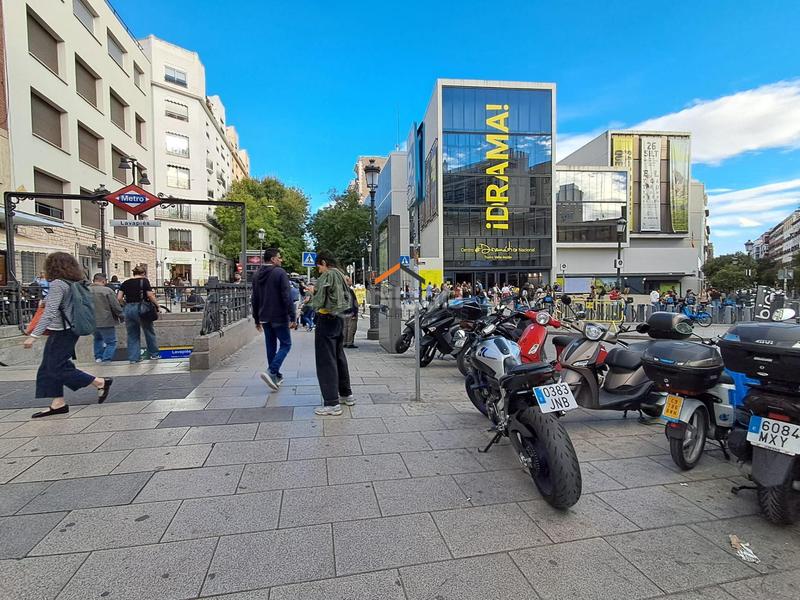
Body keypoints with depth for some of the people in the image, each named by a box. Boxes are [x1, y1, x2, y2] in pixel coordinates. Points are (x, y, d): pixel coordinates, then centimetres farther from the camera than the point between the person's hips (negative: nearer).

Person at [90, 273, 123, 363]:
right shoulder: (107, 290, -15)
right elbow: (116, 306, -13)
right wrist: (121, 316, 3)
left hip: (92, 322, 6)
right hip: (106, 322, -6)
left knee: (97, 339, 27)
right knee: (111, 342, 2)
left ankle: (98, 357, 30)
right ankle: (106, 360, -5)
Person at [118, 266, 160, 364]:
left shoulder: (125, 283, 10)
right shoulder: (144, 281, -3)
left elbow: (119, 298, 3)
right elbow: (150, 295, -11)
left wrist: (127, 302, 18)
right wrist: (157, 305, -1)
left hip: (128, 309, 4)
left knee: (132, 335, 12)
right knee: (149, 332, 12)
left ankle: (133, 358, 12)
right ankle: (153, 354, 21)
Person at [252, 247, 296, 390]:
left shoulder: (257, 275, 10)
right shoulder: (280, 273, -11)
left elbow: (255, 299, 15)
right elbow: (287, 297, -17)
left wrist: (257, 319, 21)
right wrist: (292, 317, -15)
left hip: (264, 318, 7)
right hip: (279, 317, -7)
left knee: (271, 346, 15)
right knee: (285, 345, 2)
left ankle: (275, 375, 21)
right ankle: (271, 372, -14)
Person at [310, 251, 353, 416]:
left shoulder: (327, 276, -14)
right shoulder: (341, 275, 12)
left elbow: (318, 300, -18)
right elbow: (347, 299, 16)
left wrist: (314, 305, 3)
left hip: (327, 320, -9)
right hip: (339, 319, 9)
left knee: (326, 361, -4)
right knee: (339, 357, 19)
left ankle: (332, 403, -1)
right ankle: (346, 394, 30)